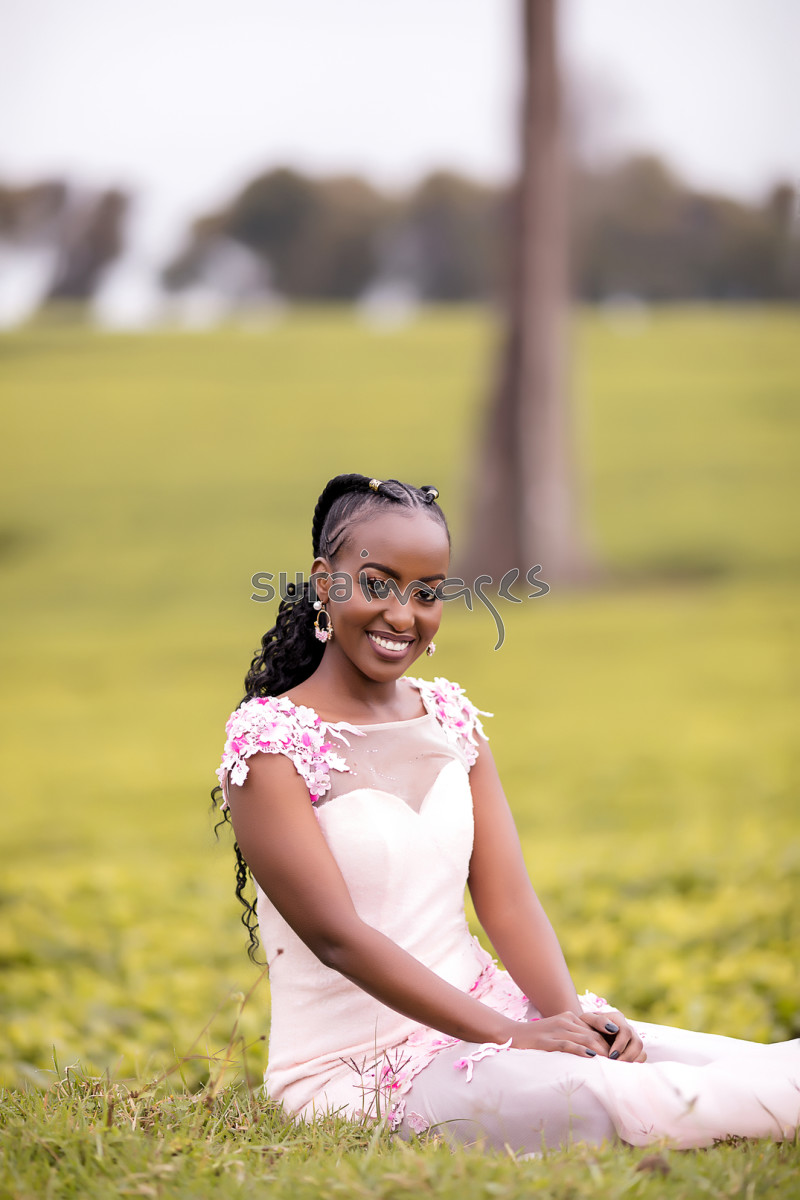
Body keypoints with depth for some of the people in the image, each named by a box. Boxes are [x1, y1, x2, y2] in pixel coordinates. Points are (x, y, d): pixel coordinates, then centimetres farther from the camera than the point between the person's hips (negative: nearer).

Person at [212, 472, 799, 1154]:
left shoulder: (451, 719, 12)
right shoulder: (271, 744, -8)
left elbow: (507, 898, 5)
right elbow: (337, 936, -16)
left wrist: (570, 1015, -14)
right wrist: (511, 1036, -22)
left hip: (480, 1012, 6)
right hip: (357, 1064, -6)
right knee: (590, 1098, -32)